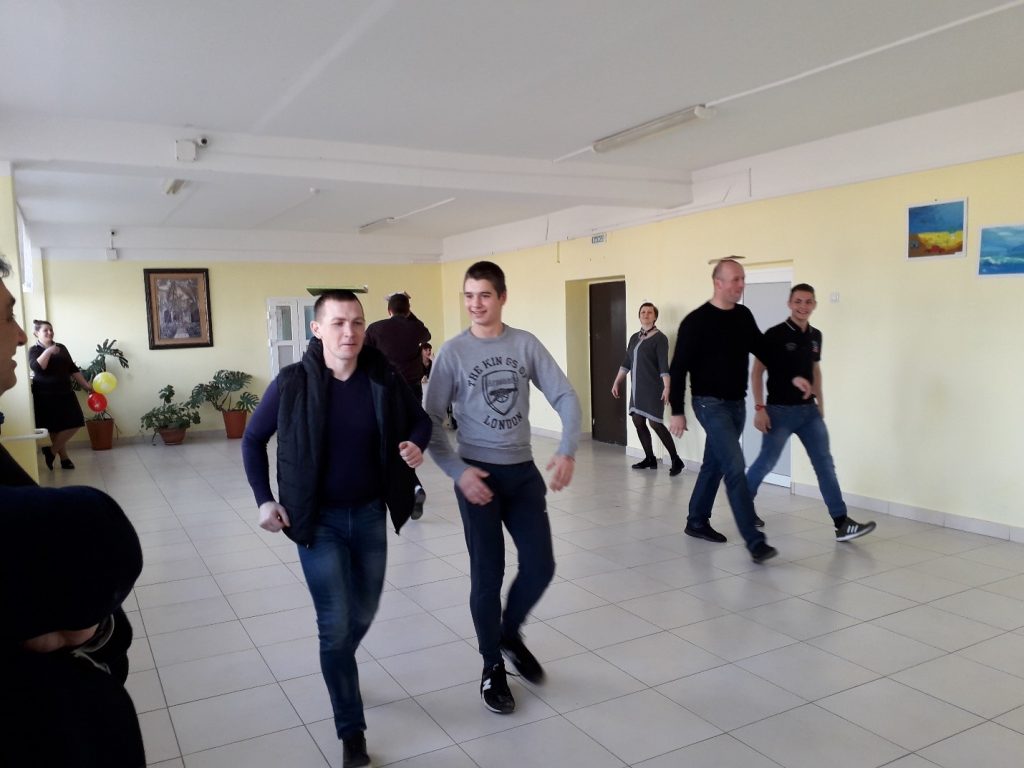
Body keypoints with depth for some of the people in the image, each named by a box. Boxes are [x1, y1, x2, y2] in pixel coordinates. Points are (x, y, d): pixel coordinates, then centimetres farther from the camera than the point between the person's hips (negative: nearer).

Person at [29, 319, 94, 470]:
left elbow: (73, 369, 14)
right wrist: (48, 351, -24)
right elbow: (36, 367, -20)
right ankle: (64, 458, 10)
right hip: (45, 396, -5)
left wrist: (86, 386, 9)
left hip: (65, 392, 5)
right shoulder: (34, 350, -1)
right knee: (54, 428, -1)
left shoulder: (61, 348, 12)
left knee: (74, 424, -1)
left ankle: (52, 451, 13)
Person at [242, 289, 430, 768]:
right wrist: (264, 499, -7)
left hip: (370, 514, 3)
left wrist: (416, 444, -16)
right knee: (335, 625, -1)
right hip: (318, 520, -3)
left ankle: (336, 670, 51)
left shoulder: (384, 378, -10)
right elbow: (253, 440, 0)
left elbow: (420, 420, 7)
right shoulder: (292, 384, -14)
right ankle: (351, 729, 17)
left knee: (363, 614, 18)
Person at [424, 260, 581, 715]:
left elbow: (565, 397, -2)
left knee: (540, 567, 5)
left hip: (524, 471, 3)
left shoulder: (526, 345, -1)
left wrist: (567, 451, -17)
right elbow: (431, 421, -7)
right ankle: (492, 667, 24)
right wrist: (458, 472, -17)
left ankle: (510, 633, 35)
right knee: (487, 574, 4)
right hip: (478, 473, -3)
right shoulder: (453, 352, -7)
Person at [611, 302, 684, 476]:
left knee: (655, 423, -11)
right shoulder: (634, 337, 14)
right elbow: (626, 362, 18)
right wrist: (616, 382, 16)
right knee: (638, 422, 7)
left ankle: (676, 460, -2)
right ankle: (650, 459, 18)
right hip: (637, 388, 7)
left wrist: (667, 387, -24)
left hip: (653, 388, -7)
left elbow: (664, 365, -16)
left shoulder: (659, 338, -7)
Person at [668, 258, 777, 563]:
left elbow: (763, 350, 17)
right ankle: (755, 541, -11)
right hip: (711, 404, -7)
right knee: (735, 468, -13)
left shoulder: (744, 316, 7)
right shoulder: (696, 321, -13)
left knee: (714, 464, 16)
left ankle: (697, 521, 31)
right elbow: (678, 368, -11)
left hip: (737, 403, 7)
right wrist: (677, 411, -13)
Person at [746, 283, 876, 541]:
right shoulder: (775, 335, -10)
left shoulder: (815, 336, 9)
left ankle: (841, 524, 4)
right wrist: (759, 408, -15)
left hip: (809, 410, 6)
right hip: (780, 410, -6)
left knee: (825, 464, 2)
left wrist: (820, 404, 16)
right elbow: (757, 372, -9)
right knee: (766, 462, 2)